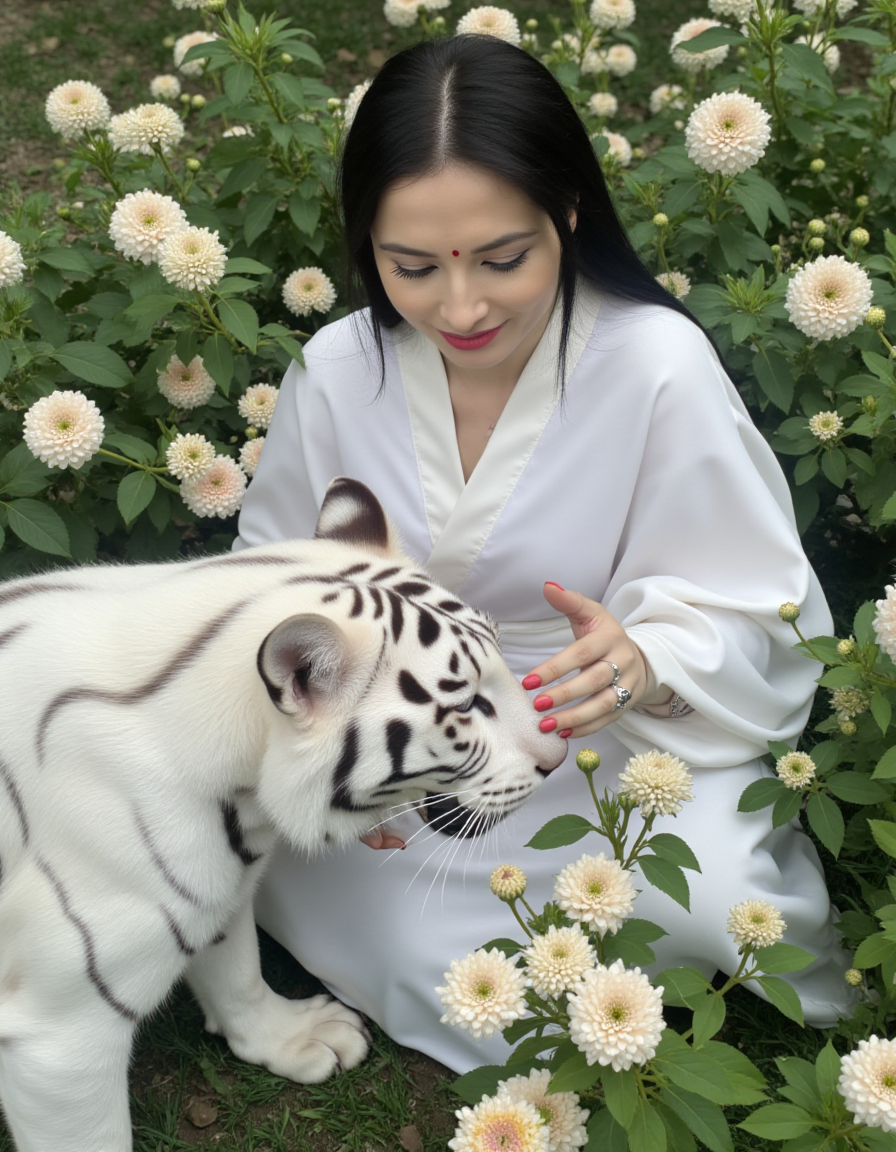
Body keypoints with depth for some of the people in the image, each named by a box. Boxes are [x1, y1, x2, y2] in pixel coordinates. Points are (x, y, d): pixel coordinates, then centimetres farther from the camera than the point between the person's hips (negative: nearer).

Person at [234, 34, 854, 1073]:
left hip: (615, 738, -2)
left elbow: (746, 615, -14)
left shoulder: (659, 364, -20)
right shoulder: (337, 370, -11)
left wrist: (645, 664, -37)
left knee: (716, 902, -27)